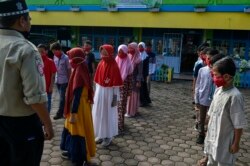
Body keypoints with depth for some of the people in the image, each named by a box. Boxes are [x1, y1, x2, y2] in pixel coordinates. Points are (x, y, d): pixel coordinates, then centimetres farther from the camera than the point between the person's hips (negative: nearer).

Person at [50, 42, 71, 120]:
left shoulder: (65, 58, -12)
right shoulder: (55, 57, 5)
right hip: (57, 80, 6)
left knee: (62, 97, -2)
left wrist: (69, 80, -7)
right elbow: (54, 68, 12)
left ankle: (59, 113, 5)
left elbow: (69, 70, -8)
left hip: (64, 80, -6)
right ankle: (64, 111, 26)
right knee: (62, 96, 14)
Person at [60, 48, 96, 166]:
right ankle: (73, 152, 40)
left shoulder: (78, 74, -24)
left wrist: (73, 114, -21)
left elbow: (77, 96, -25)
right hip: (79, 106, 10)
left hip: (78, 108, -10)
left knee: (78, 132, 4)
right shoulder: (80, 71, 5)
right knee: (73, 130, 23)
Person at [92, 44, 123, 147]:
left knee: (108, 114, 6)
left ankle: (108, 136, 22)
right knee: (98, 114, 14)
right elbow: (97, 80, 9)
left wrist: (115, 97, -14)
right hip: (99, 92, 6)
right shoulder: (100, 64, 2)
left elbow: (116, 84, -14)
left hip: (109, 93, -6)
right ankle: (101, 135, 30)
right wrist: (96, 92, 11)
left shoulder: (114, 66, -16)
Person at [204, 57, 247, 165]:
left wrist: (236, 143, -13)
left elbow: (239, 124, -19)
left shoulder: (234, 96, -24)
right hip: (213, 136, 7)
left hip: (225, 141, -7)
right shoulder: (218, 90, -2)